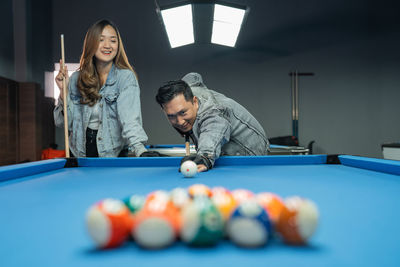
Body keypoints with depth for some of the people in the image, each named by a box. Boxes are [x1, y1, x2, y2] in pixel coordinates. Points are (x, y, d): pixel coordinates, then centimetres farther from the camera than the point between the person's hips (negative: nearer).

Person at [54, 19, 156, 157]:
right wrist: (64, 91, -9)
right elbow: (63, 122, 4)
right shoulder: (76, 79, 3)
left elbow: (130, 119, -23)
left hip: (114, 154, -3)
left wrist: (140, 149, -40)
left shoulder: (126, 77, -9)